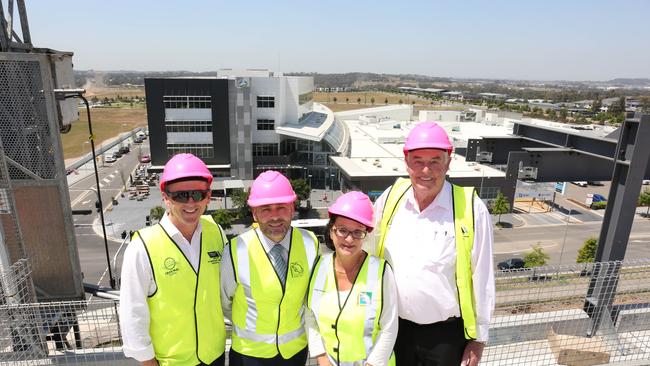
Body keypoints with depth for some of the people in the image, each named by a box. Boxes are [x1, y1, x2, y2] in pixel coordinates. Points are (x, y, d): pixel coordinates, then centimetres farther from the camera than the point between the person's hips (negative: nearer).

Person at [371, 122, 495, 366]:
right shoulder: (389, 199, -6)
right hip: (395, 327, 3)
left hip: (447, 334, -2)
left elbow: (482, 281, -7)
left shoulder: (471, 210, -14)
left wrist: (478, 339, -1)